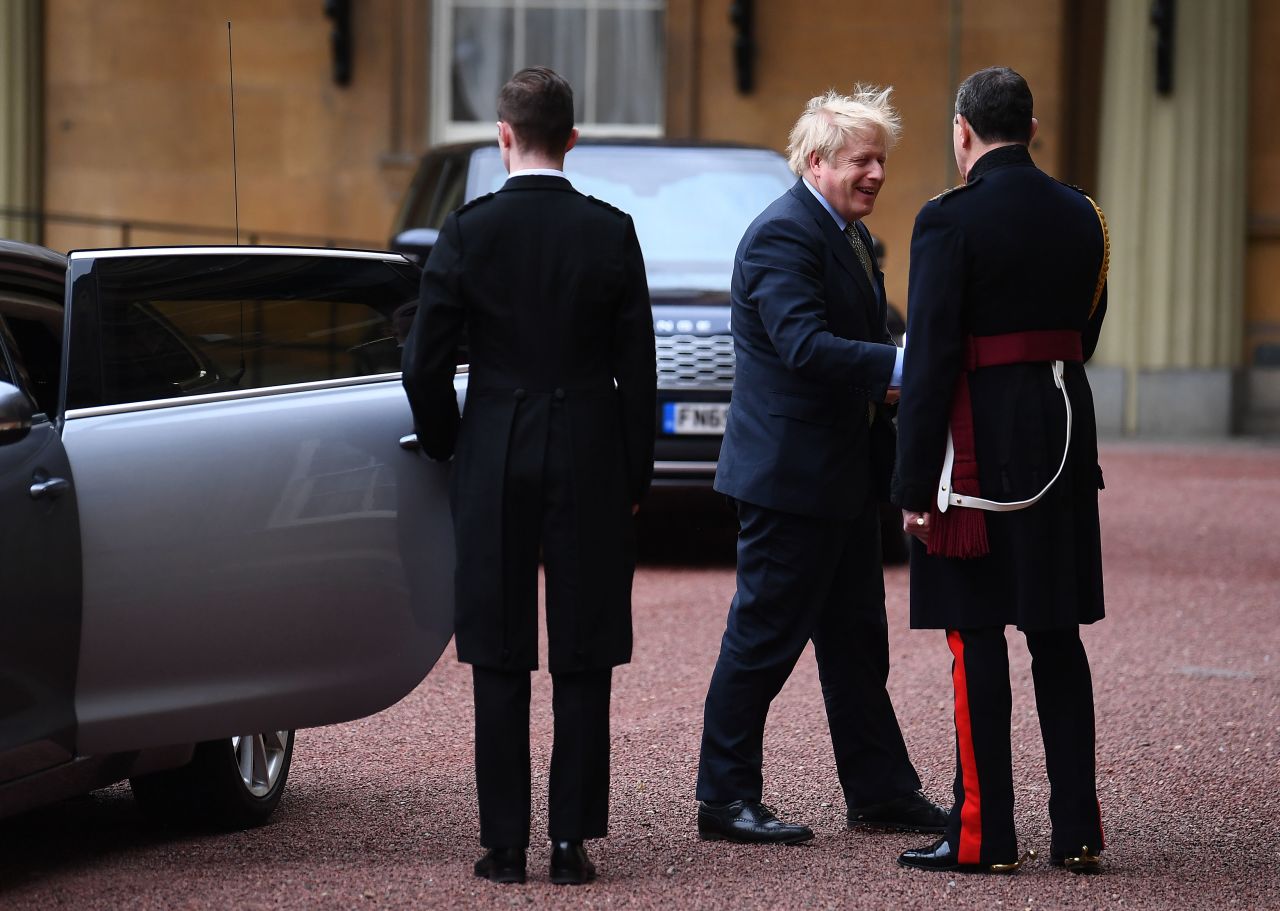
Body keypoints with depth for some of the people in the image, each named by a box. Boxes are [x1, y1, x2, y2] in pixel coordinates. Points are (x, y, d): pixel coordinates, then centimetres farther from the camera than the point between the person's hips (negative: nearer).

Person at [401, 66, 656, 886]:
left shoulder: (469, 231, -5)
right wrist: (635, 477, 9)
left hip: (495, 468, 0)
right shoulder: (611, 233, -3)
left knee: (501, 666, 5)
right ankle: (573, 840, 4)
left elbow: (425, 364, -3)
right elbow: (638, 367, -1)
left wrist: (449, 449, 14)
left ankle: (505, 845, 5)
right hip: (591, 466, 0)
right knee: (583, 664, 5)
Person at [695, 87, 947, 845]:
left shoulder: (849, 235, 16)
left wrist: (886, 381, 1)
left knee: (857, 638, 14)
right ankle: (725, 798, 4)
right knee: (766, 636, -3)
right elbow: (803, 345, -27)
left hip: (844, 474, 10)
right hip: (790, 471, -10)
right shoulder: (782, 235, -16)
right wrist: (898, 367, -31)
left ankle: (881, 790, 22)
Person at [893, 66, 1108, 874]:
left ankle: (984, 835, 1)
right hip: (1066, 436, 6)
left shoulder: (951, 221, -12)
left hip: (982, 443, -6)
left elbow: (930, 358, -14)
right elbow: (1085, 330, 14)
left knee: (977, 635, -1)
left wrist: (915, 484, -11)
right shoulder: (1081, 216, 8)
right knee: (1058, 633, 10)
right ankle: (1078, 829, 11)